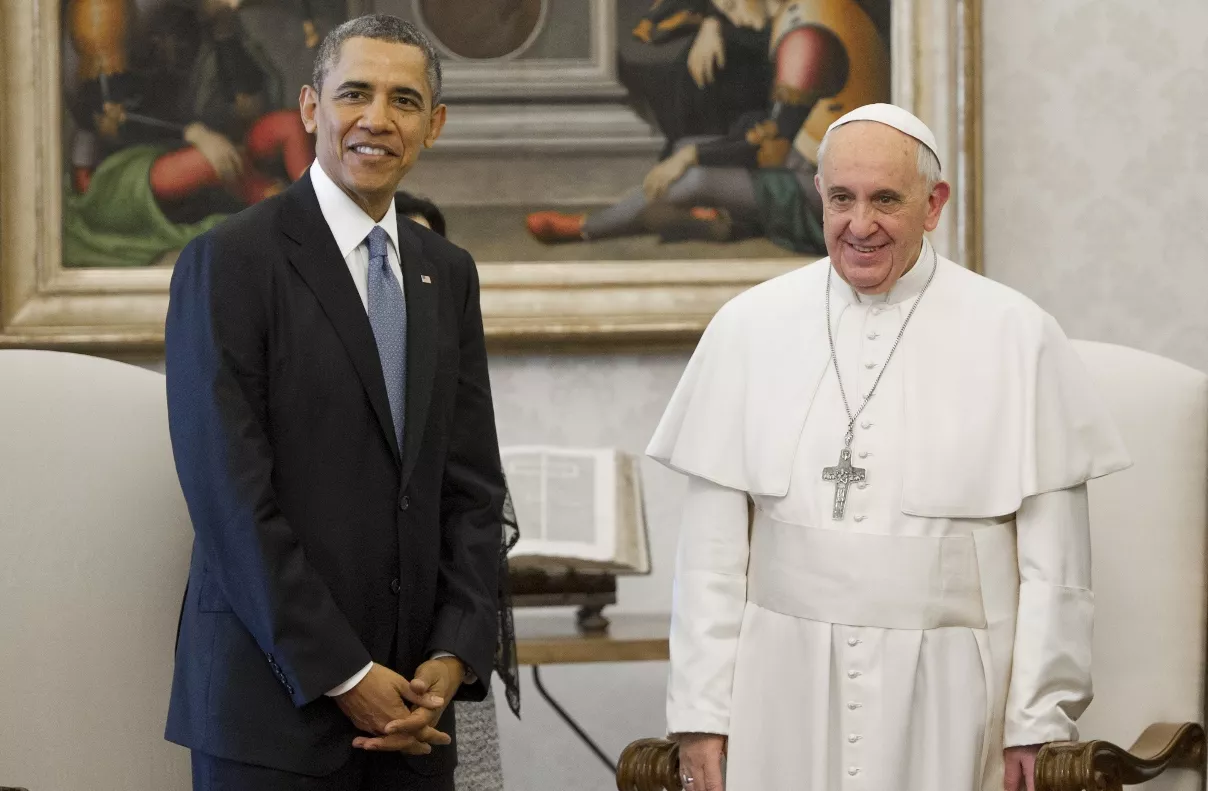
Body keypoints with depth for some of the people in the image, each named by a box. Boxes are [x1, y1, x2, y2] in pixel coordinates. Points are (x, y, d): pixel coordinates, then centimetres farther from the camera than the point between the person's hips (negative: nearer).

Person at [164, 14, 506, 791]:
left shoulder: (448, 275, 12)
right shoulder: (229, 262, -7)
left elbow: (473, 486, 11)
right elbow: (233, 499, -13)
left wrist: (456, 656, -4)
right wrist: (344, 678, -14)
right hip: (274, 704, -5)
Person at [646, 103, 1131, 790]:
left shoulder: (1017, 337, -1)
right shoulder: (749, 329, 4)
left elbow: (1054, 561, -2)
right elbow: (712, 549, 5)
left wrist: (1039, 723, -5)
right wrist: (703, 714, 1)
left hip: (945, 702, -1)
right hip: (784, 694, 1)